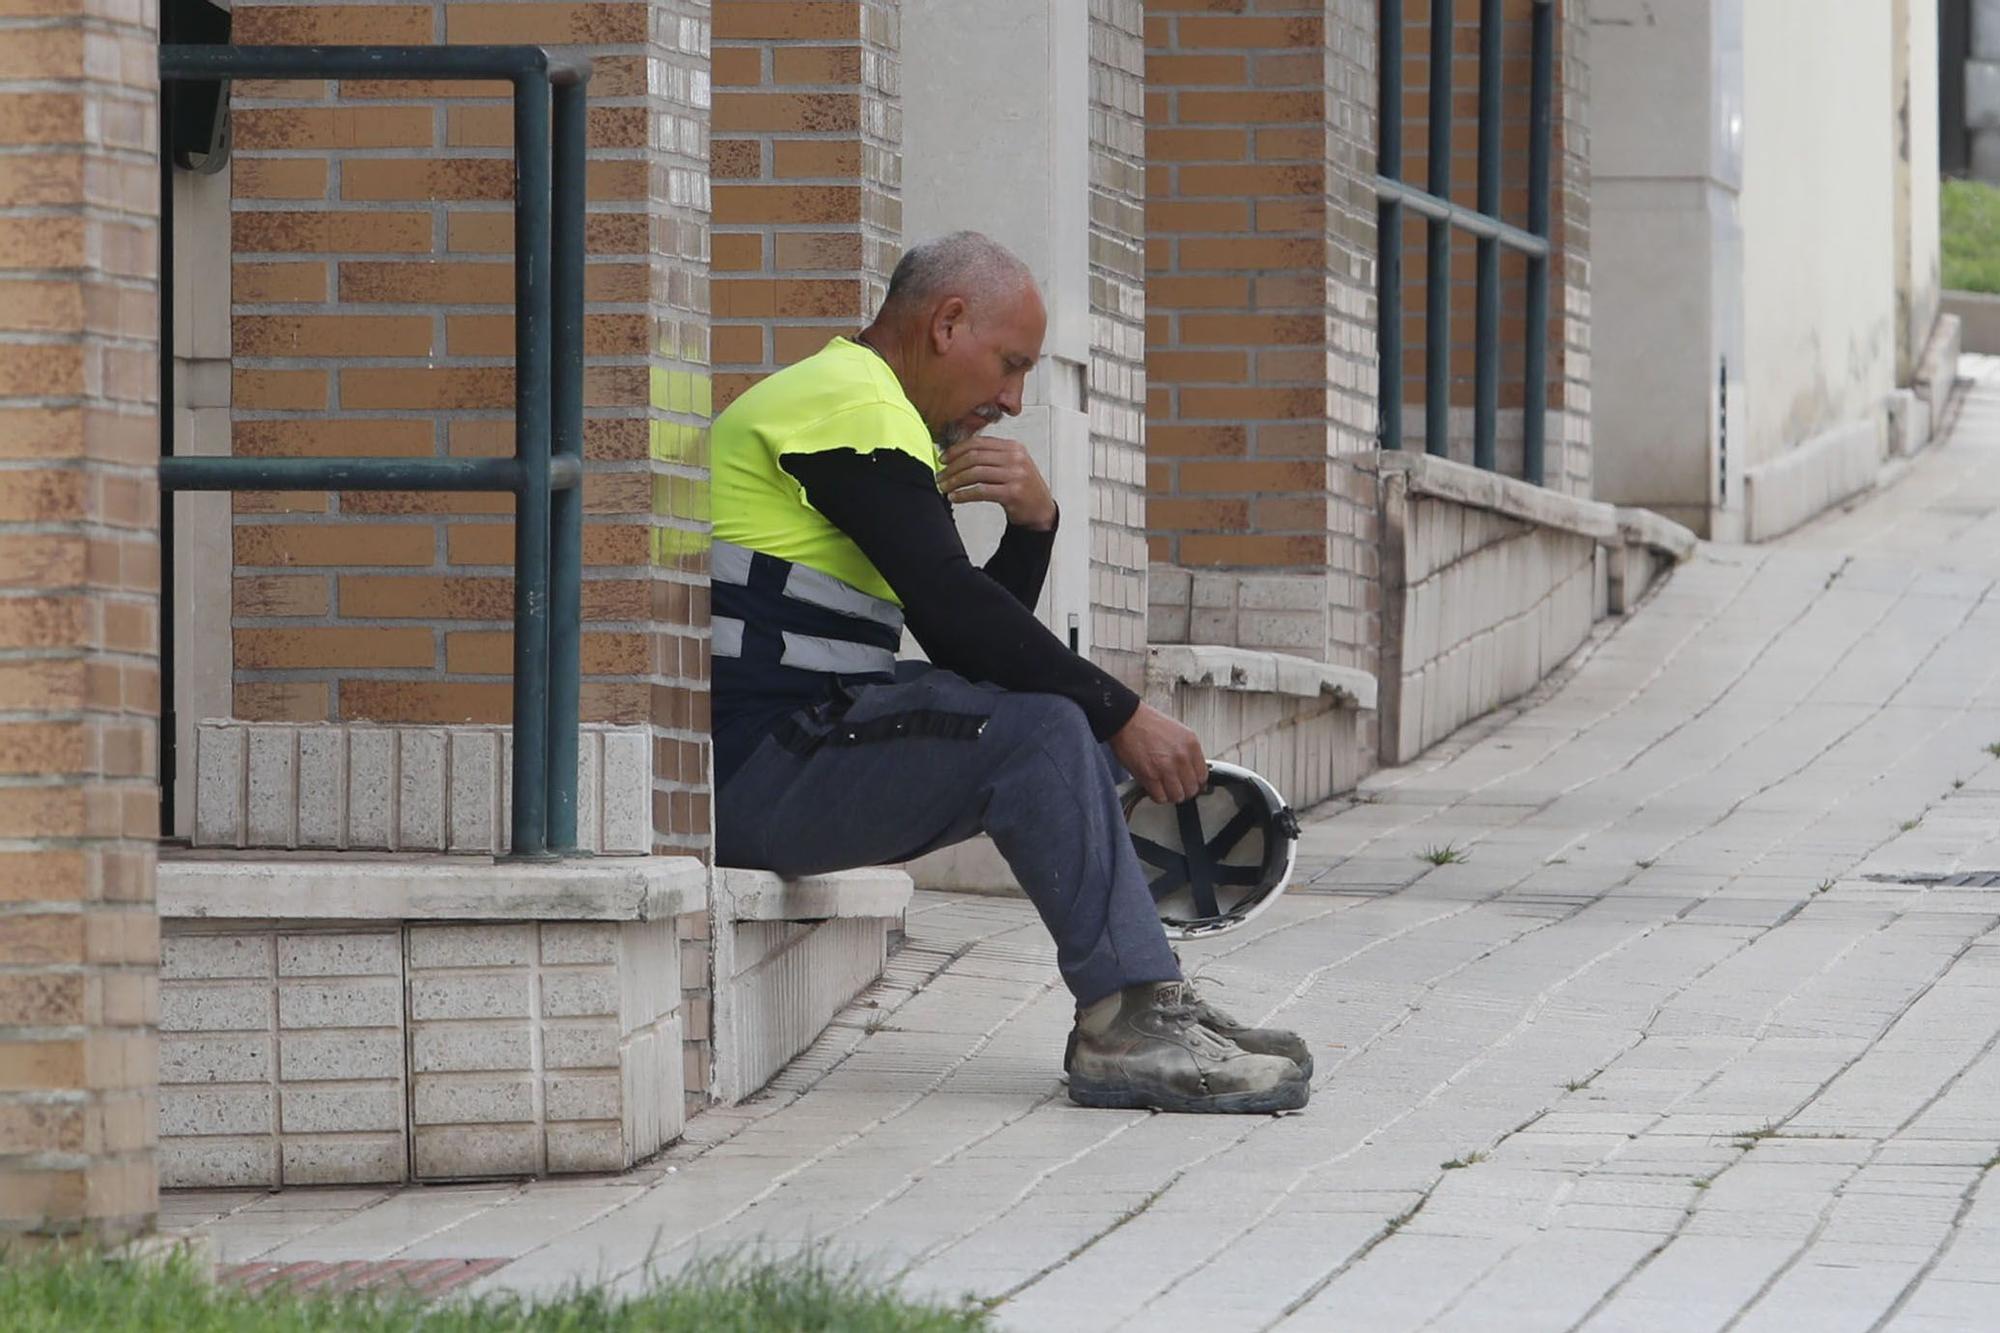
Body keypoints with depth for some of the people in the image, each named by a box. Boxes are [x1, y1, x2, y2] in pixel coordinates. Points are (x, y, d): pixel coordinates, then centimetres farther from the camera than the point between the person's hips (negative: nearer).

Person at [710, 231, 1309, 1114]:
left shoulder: (861, 409, 25)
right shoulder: (852, 406, -9)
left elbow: (973, 641, 19)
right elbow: (956, 615, -19)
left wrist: (1033, 526, 2)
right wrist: (1124, 716, -13)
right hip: (750, 767, -11)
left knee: (1057, 730, 12)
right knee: (1038, 729, -20)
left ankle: (1147, 1007, 3)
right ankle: (1127, 1023, -19)